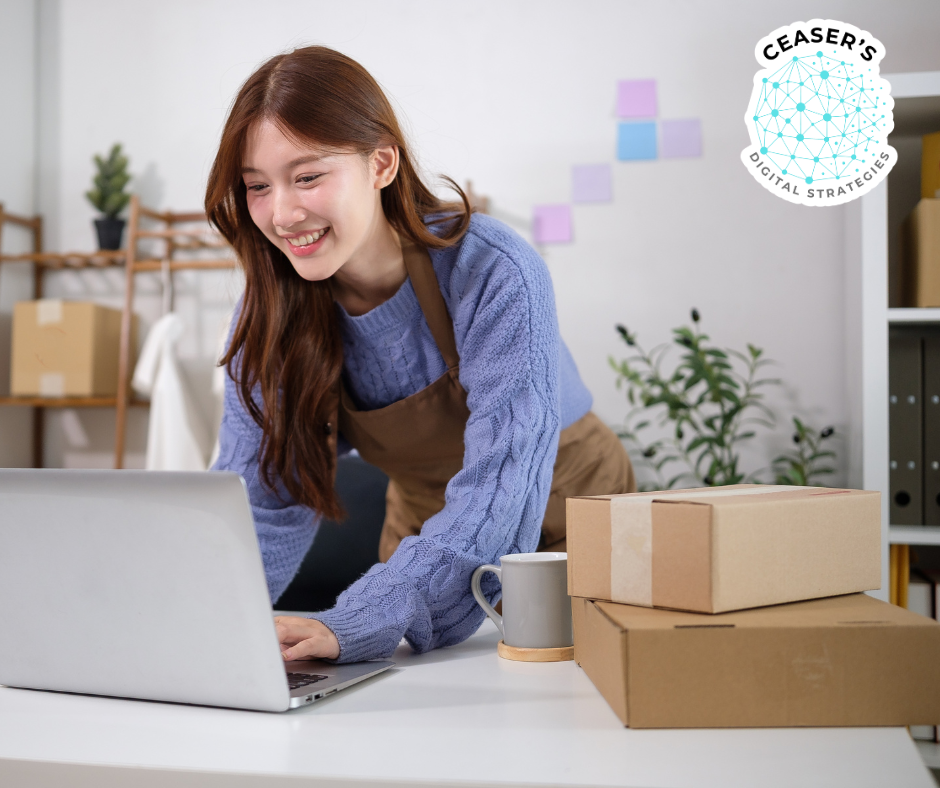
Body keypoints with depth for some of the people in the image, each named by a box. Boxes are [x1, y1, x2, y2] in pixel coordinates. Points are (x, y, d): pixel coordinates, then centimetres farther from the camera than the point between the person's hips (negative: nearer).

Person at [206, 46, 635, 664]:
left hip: (568, 533, -3)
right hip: (424, 546, 4)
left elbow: (498, 494, -33)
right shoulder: (272, 311, -10)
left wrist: (354, 625, -46)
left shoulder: (493, 276, -26)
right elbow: (261, 498, -13)